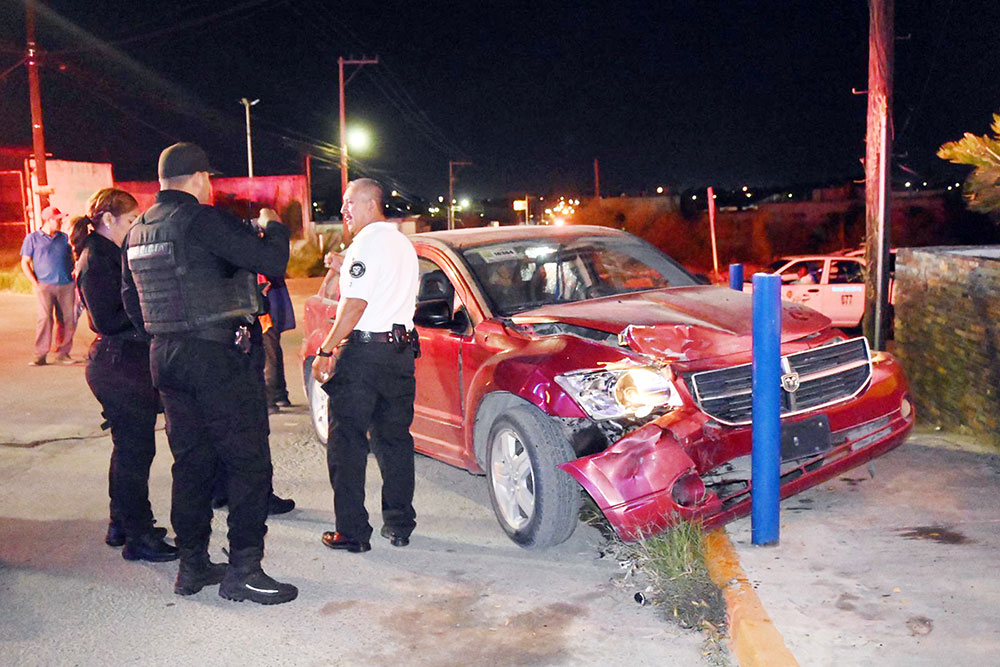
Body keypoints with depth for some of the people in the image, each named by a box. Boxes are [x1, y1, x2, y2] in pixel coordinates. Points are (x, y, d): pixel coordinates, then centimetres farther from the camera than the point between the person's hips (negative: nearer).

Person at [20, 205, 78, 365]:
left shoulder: (64, 238, 15)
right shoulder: (33, 238, 8)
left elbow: (73, 258, 23)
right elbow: (25, 263, 7)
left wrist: (74, 273, 4)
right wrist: (35, 283, -3)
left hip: (66, 285, 3)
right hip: (45, 286, -3)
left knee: (67, 320, 2)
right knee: (45, 318, -13)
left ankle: (62, 353, 13)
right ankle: (40, 355, -8)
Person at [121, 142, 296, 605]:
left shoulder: (137, 232, 13)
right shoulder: (202, 220, -13)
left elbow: (131, 300, 20)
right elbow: (271, 259, -17)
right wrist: (273, 225, 3)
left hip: (164, 358, 9)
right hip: (215, 355, -9)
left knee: (191, 461, 16)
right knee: (249, 460, -2)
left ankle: (192, 564, 23)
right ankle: (243, 570, 0)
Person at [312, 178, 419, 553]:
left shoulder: (368, 242, -11)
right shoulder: (404, 244, 17)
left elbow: (355, 305, -18)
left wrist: (325, 351, -15)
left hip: (363, 350, -8)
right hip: (401, 351, 9)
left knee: (347, 443, 0)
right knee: (395, 439, 13)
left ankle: (352, 532, 5)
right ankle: (399, 526, 19)